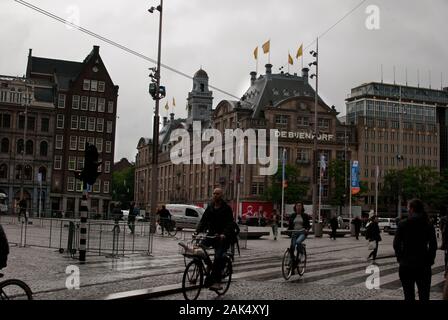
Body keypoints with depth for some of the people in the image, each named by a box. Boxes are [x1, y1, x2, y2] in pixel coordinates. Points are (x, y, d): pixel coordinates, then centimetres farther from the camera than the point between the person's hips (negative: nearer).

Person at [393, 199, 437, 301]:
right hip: (423, 266, 1)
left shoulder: (403, 224, -7)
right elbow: (433, 246, 0)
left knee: (409, 296, 8)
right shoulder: (429, 225, 0)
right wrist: (429, 260, 9)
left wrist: (400, 258, 6)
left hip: (406, 265, -1)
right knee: (424, 295, 7)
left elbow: (396, 244, -7)